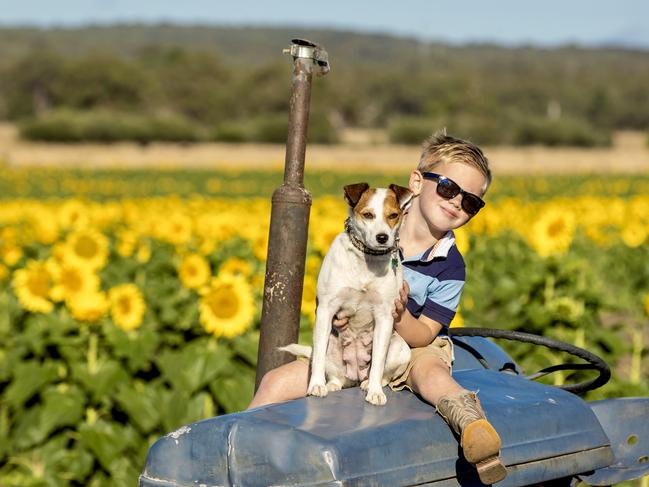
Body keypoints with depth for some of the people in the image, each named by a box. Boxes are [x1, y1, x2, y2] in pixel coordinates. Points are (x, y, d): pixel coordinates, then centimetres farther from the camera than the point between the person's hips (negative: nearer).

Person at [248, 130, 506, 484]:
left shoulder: (449, 266, -12)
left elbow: (423, 336, -13)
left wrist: (398, 315, -35)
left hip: (413, 351, -3)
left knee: (432, 372, -41)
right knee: (274, 383, -14)